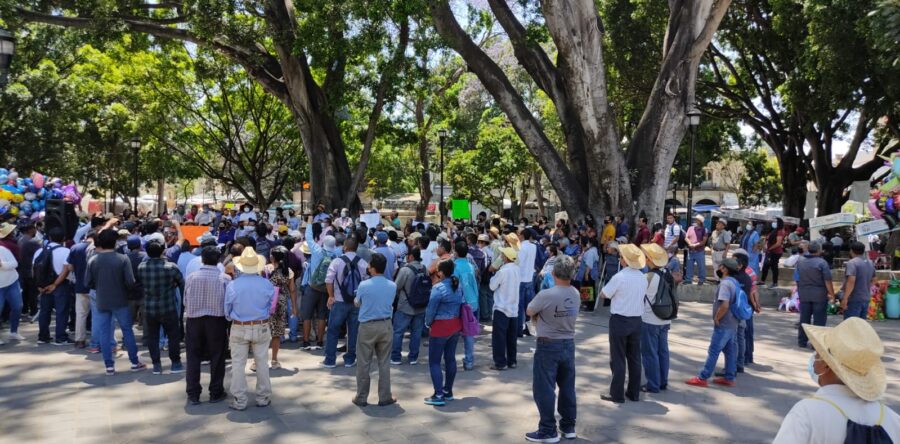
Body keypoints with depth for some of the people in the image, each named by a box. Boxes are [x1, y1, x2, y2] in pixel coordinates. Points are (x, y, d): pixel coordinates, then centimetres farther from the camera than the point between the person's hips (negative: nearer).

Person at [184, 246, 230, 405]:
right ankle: (216, 393, 15)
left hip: (194, 320, 2)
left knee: (193, 357, 11)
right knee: (217, 358, 10)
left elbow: (185, 301, 3)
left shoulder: (191, 277, -3)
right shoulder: (225, 278, -9)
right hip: (217, 321, -1)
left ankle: (193, 394, 15)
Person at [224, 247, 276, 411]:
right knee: (262, 363, 13)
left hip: (239, 329, -1)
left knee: (238, 365, 9)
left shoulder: (232, 285, -13)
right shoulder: (267, 284, -11)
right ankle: (263, 398, 22)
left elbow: (227, 311, -2)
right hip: (262, 328, 1)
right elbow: (272, 307, 1)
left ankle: (239, 401, 13)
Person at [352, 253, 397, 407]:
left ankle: (361, 398, 16)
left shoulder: (364, 285, -13)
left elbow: (356, 304, 3)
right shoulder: (392, 286, -4)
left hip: (367, 326, -2)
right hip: (386, 325, 3)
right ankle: (385, 397, 16)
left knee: (364, 363, 8)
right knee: (384, 363, 11)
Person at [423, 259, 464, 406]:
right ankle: (448, 391, 25)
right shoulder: (458, 286, 5)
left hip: (440, 327, -8)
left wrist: (428, 324, 1)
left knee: (434, 362, 0)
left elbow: (431, 309, -15)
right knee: (450, 358, 16)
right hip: (456, 325, 8)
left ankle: (439, 396, -2)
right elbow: (460, 304, 7)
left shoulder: (438, 288, -18)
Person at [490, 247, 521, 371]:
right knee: (511, 337, 14)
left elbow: (492, 286, -9)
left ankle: (500, 363, 2)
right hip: (514, 308, 7)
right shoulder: (517, 269, 4)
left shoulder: (503, 271, -19)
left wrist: (495, 275, 5)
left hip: (502, 308, -7)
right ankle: (511, 361, 20)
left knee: (499, 337, 1)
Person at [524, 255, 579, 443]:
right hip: (568, 343, 6)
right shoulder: (576, 294, -2)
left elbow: (529, 312, -7)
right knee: (567, 387, 16)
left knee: (544, 389, 4)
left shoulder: (546, 295, -22)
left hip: (548, 345, -6)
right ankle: (569, 426, 26)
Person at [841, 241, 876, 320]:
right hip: (866, 299, 9)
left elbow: (851, 281, -25)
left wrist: (845, 298, -23)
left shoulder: (852, 263, -15)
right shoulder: (870, 263, 13)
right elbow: (873, 280, 25)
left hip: (854, 300, -9)